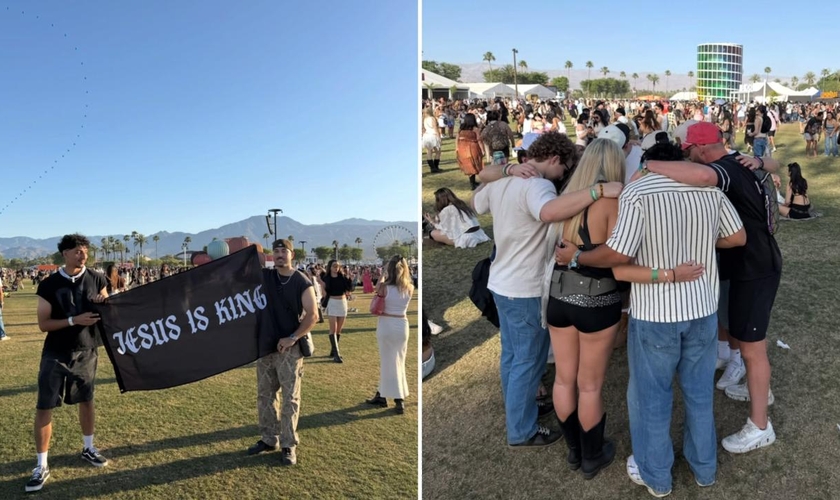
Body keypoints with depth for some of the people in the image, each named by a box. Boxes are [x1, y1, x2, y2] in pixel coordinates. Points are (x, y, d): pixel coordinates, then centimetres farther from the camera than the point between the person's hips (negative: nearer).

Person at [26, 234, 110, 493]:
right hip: (55, 355, -2)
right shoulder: (49, 285, -8)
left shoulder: (96, 280, -2)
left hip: (86, 352, 2)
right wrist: (74, 320, -23)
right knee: (44, 407, -1)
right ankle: (42, 466, 10)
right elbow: (43, 324, -9)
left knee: (86, 401, 15)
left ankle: (88, 448, 34)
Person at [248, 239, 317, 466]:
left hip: (289, 347, -5)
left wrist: (292, 338, -15)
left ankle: (289, 446, 9)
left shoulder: (302, 282, -7)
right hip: (265, 345, 5)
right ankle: (269, 439, 28)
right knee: (265, 396, 13)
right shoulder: (264, 276, 6)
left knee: (290, 397, 0)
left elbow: (312, 315, -9)